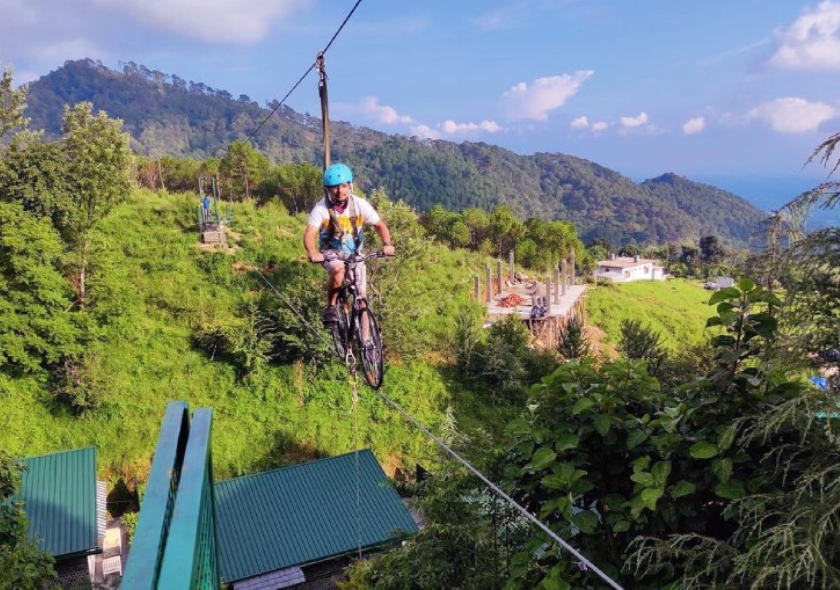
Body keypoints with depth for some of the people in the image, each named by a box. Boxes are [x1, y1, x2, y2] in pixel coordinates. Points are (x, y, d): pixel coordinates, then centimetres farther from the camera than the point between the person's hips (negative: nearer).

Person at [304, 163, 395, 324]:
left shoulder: (360, 205, -14)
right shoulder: (321, 208, -20)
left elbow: (380, 225, -10)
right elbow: (309, 235, -28)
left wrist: (387, 244, -30)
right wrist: (313, 253, -49)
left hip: (354, 253, 2)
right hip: (331, 253, -2)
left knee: (362, 297, -5)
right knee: (338, 269, -36)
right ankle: (330, 307, -13)